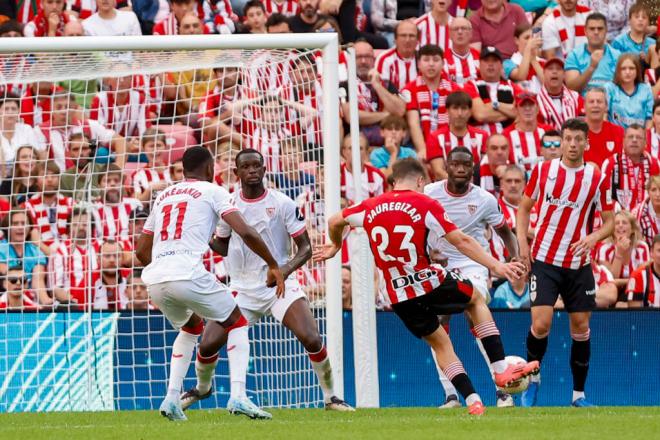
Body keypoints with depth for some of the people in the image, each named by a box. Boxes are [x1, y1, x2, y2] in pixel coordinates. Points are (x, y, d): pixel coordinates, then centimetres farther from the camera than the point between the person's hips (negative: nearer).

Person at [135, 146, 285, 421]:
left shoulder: (163, 196, 25)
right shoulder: (212, 191, 9)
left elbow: (141, 250, 28)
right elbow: (245, 232, -4)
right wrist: (273, 265, 6)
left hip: (154, 281, 6)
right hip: (188, 273, -6)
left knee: (191, 327, 32)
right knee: (237, 324, 15)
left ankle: (172, 396, 17)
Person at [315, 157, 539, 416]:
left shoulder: (370, 207, 5)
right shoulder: (425, 205, -7)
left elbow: (334, 222, 22)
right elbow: (461, 242, -10)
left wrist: (335, 245, 44)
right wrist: (496, 267, -7)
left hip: (399, 298, 4)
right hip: (430, 285, -4)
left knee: (439, 342, 21)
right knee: (476, 300, 24)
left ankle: (472, 400, 12)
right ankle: (501, 369, 15)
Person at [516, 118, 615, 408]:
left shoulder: (598, 179, -2)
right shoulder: (543, 170, -1)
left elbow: (609, 221, 4)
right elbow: (524, 207, 11)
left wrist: (593, 238, -16)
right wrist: (522, 240, -2)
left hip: (578, 264, 1)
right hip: (544, 261, -1)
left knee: (580, 327, 4)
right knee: (541, 323, -13)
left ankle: (578, 394, 16)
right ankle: (533, 378, 12)